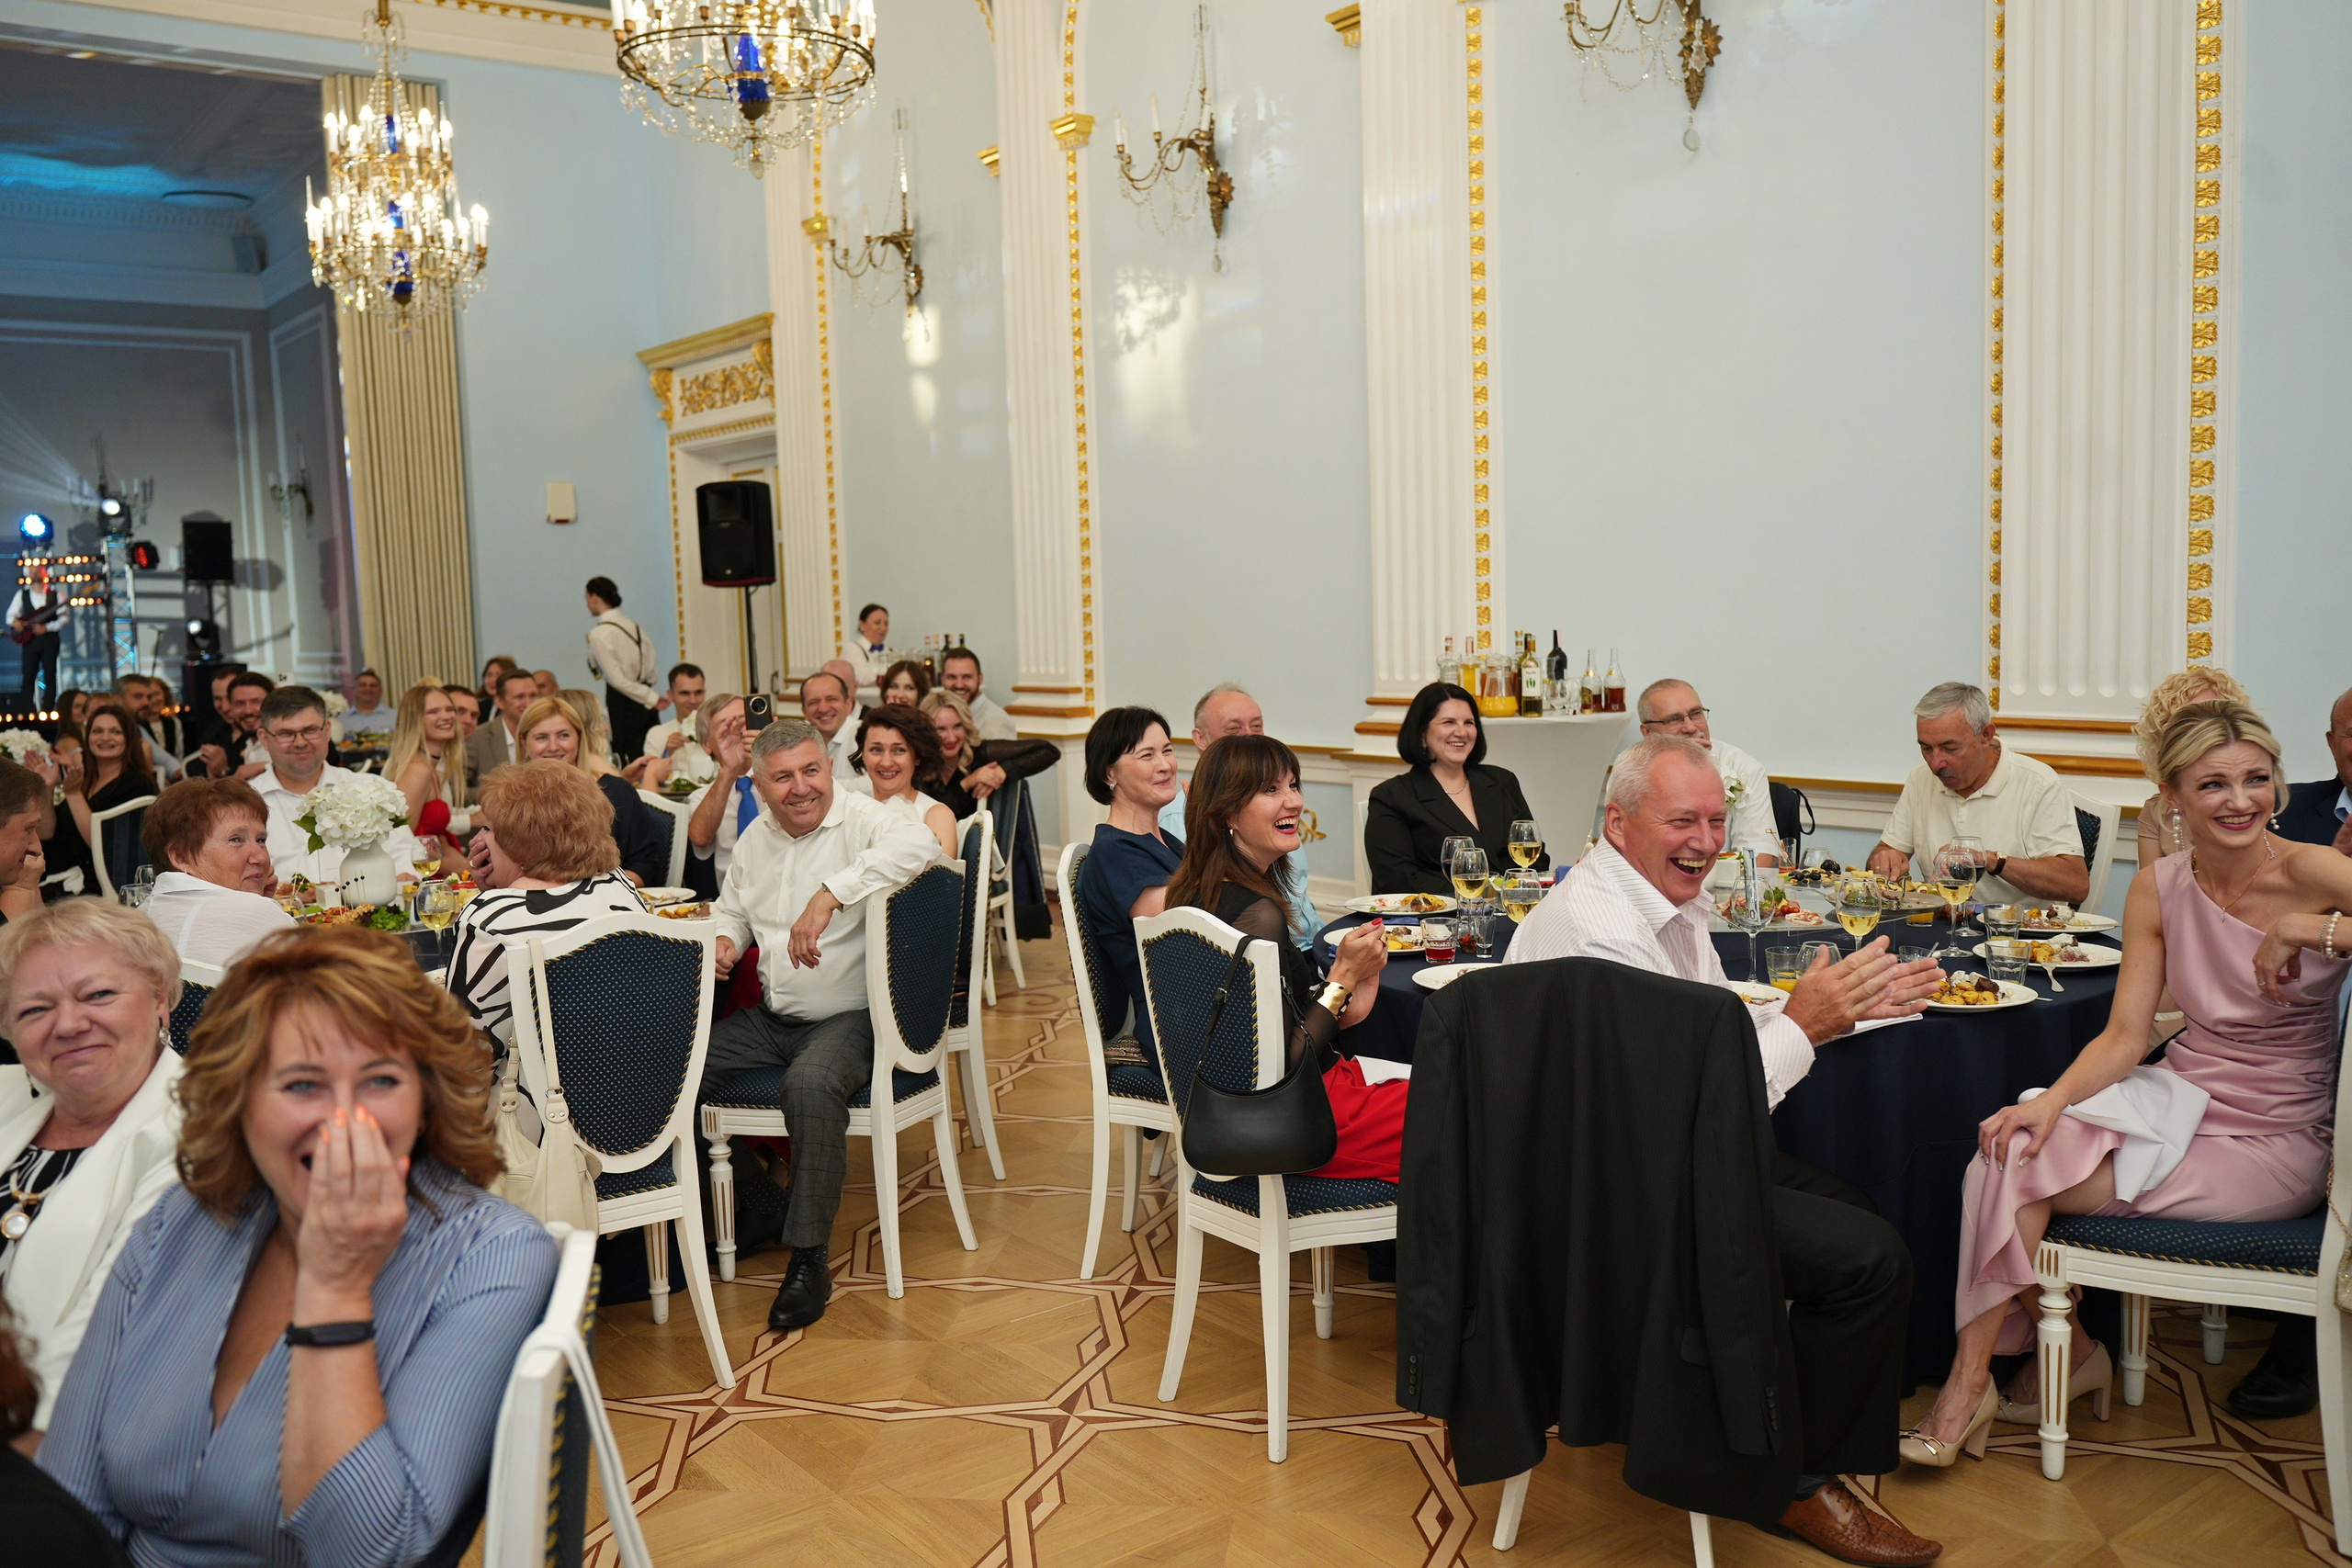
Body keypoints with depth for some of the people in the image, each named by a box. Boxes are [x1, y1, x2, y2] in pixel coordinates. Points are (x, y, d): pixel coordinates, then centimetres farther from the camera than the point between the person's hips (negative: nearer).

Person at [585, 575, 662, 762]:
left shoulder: (598, 634, -10)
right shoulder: (634, 625, 8)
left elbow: (617, 680, -13)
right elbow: (653, 669, 7)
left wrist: (651, 698, -9)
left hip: (621, 704, -6)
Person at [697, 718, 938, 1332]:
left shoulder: (860, 820, -13)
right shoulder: (755, 839, 11)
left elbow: (918, 844, -37)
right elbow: (731, 909, 28)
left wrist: (829, 894, -43)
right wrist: (722, 941, 3)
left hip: (849, 1017, -7)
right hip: (770, 1018, 8)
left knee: (811, 1085, -36)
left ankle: (809, 1259, -22)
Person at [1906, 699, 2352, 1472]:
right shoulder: (2158, 888, 1)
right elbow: (2124, 1036, -3)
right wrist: (2051, 1101, -19)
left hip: (2270, 1141, -5)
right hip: (2180, 1101, 5)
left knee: (2021, 1181, -19)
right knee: (2017, 1144, -22)